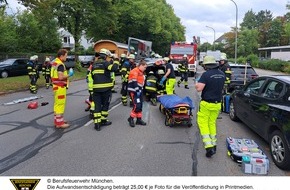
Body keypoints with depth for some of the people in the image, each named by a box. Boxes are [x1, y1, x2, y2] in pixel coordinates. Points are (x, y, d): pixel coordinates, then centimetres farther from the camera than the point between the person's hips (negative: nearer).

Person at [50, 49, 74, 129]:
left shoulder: (54, 63, 14)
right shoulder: (60, 64, -19)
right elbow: (60, 77, -27)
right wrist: (69, 75, -14)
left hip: (56, 86, 10)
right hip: (60, 87, -10)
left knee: (57, 104, 18)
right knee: (60, 104, -5)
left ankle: (57, 120, 30)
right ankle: (59, 123, 1)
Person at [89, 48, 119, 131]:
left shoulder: (94, 64, 14)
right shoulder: (105, 63, -6)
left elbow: (91, 76, 17)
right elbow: (114, 68, -21)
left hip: (96, 88, 4)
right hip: (106, 88, -4)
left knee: (97, 105, 4)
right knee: (105, 105, 12)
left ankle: (97, 123, -1)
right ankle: (103, 120, 20)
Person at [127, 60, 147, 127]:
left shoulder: (141, 72, 18)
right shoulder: (134, 71, -14)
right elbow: (134, 82, -21)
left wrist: (141, 90, 12)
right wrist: (137, 90, -21)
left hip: (139, 91, 10)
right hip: (134, 91, -10)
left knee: (140, 106, 9)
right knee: (137, 105, -14)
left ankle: (139, 119, 18)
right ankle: (131, 118, 1)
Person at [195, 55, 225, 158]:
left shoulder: (206, 74, -17)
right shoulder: (222, 74, 5)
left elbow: (199, 88, -21)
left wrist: (197, 85, -1)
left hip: (206, 103, -6)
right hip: (217, 103, 6)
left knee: (203, 123, 4)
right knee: (212, 123, 20)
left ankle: (209, 146, -7)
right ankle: (213, 144, 25)